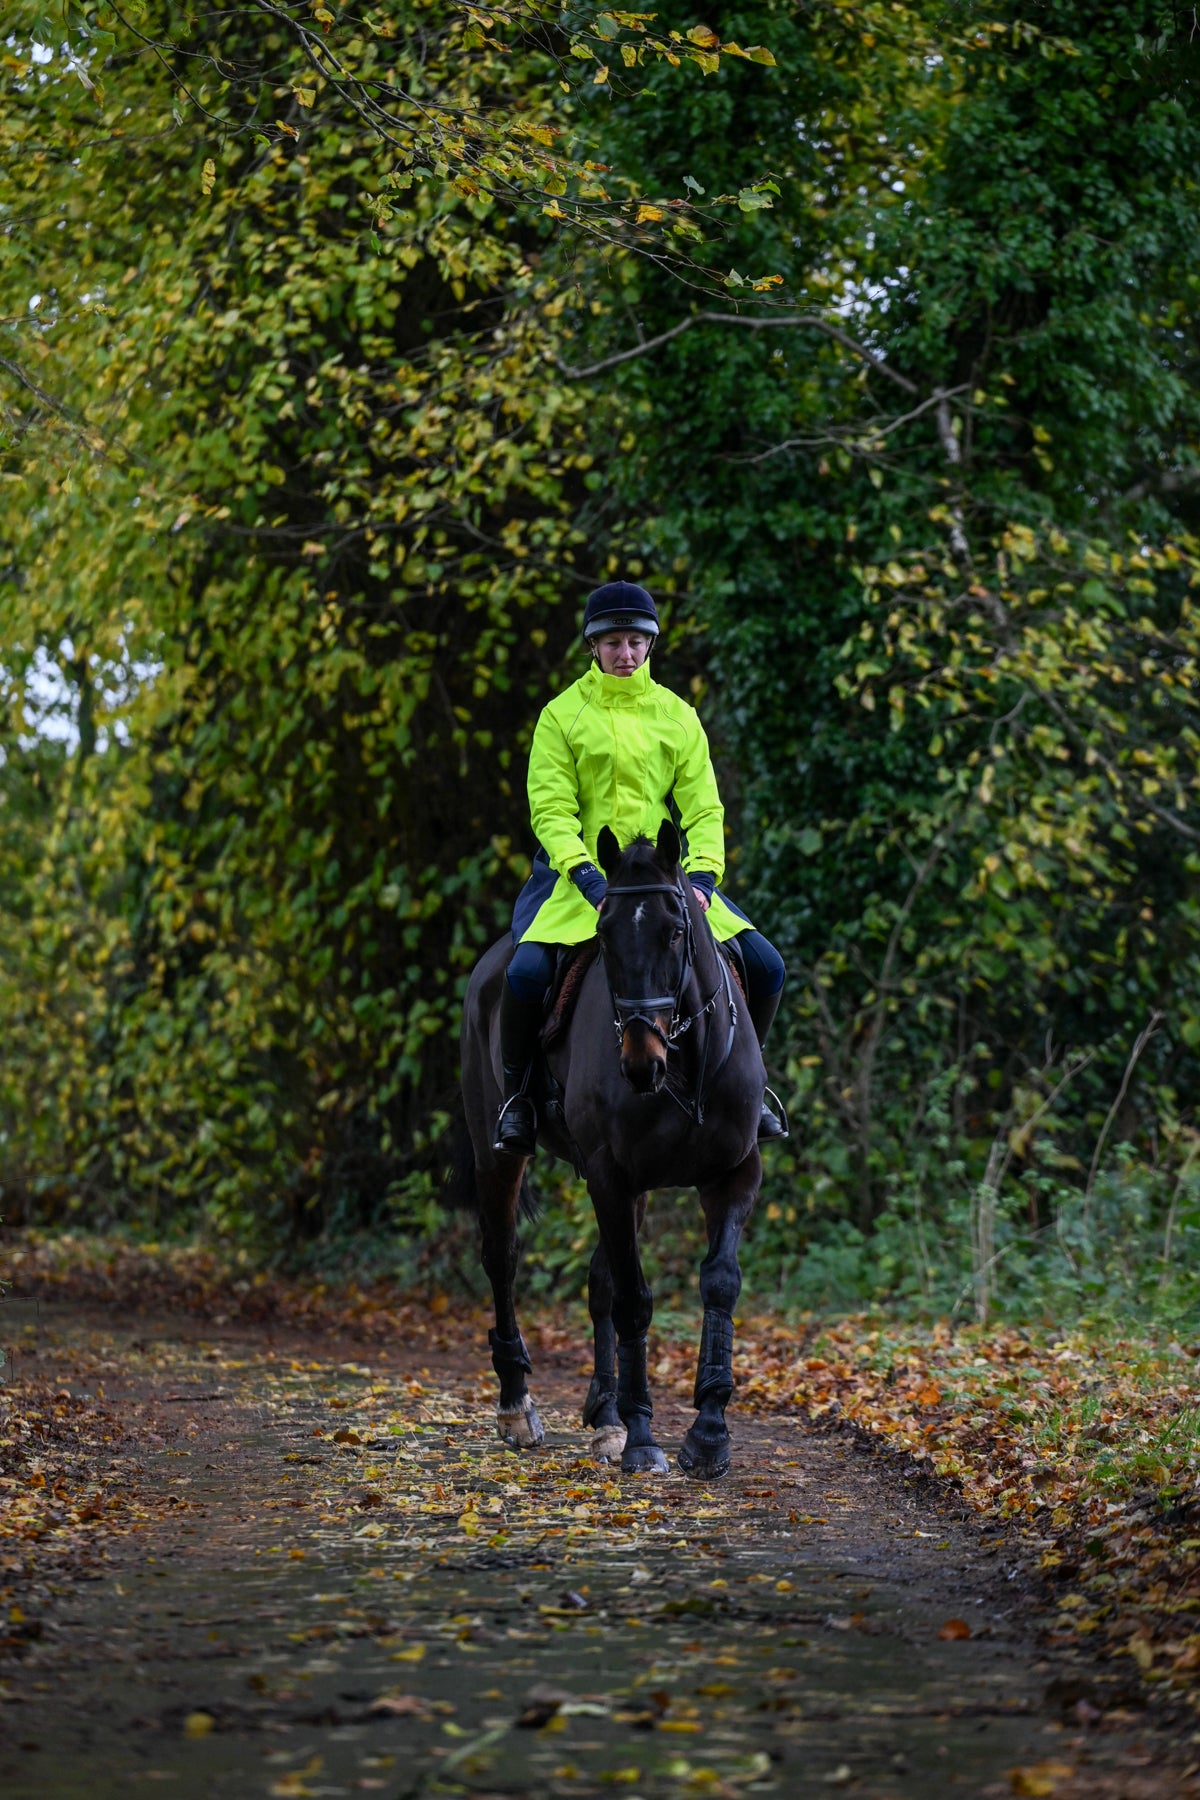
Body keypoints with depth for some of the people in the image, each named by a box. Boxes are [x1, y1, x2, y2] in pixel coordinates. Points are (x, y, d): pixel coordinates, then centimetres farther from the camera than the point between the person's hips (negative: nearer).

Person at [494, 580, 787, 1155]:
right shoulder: (563, 715, 0)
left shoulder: (676, 716, 9)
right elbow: (551, 809, -8)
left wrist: (702, 873, -15)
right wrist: (587, 877, -24)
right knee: (527, 969, -29)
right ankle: (516, 1093, -4)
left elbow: (702, 806, 4)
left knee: (764, 965, -10)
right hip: (580, 872, -3)